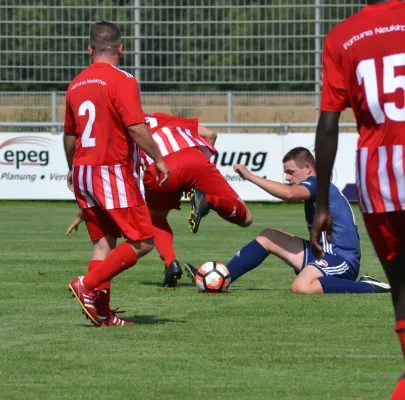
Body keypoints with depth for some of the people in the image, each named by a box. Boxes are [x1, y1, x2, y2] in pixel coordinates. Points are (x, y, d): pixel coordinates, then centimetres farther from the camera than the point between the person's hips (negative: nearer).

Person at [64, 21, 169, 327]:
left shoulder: (77, 84, 10)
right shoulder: (122, 81, -11)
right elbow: (137, 127, -19)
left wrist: (73, 169, 34)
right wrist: (158, 159, -7)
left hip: (83, 172, 7)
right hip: (114, 172, -7)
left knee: (103, 241, 12)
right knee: (142, 242, -3)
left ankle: (102, 313, 8)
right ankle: (88, 285, -12)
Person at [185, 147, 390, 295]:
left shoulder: (317, 184, -11)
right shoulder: (316, 189, 19)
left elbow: (289, 194, -31)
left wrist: (250, 176, -25)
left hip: (342, 260, -10)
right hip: (323, 253, 10)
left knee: (301, 287, -38)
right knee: (268, 237, 10)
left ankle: (368, 288, -22)